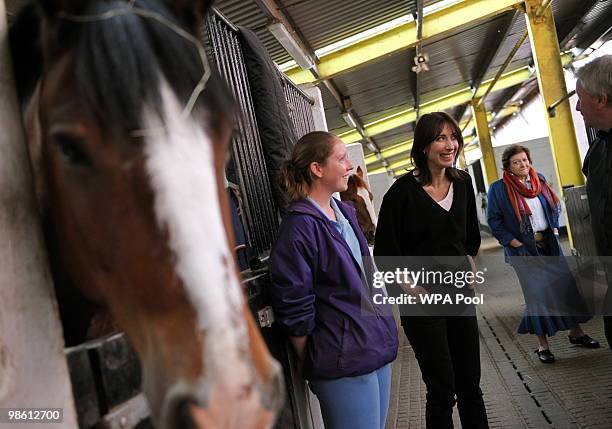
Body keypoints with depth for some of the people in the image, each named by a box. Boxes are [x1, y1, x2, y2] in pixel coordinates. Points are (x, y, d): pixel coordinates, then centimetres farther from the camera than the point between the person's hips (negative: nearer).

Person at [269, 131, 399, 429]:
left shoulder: (346, 212, 9)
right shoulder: (300, 227, -17)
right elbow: (294, 310, -14)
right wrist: (314, 366, -6)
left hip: (378, 347, 8)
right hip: (344, 362, -8)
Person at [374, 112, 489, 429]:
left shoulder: (462, 183, 3)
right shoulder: (404, 191, -15)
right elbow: (384, 253, -11)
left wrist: (469, 264, 9)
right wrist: (412, 289, -13)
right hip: (422, 301, -5)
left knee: (470, 384, 15)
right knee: (442, 390, 5)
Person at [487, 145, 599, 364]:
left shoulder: (539, 180, 7)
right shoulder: (498, 189, -10)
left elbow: (555, 205, 18)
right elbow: (493, 219, -10)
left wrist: (555, 228, 6)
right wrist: (512, 241, -15)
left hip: (549, 243, 5)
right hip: (523, 249, -5)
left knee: (567, 283, 7)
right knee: (537, 293, -4)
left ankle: (575, 332, 26)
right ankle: (542, 344, 9)